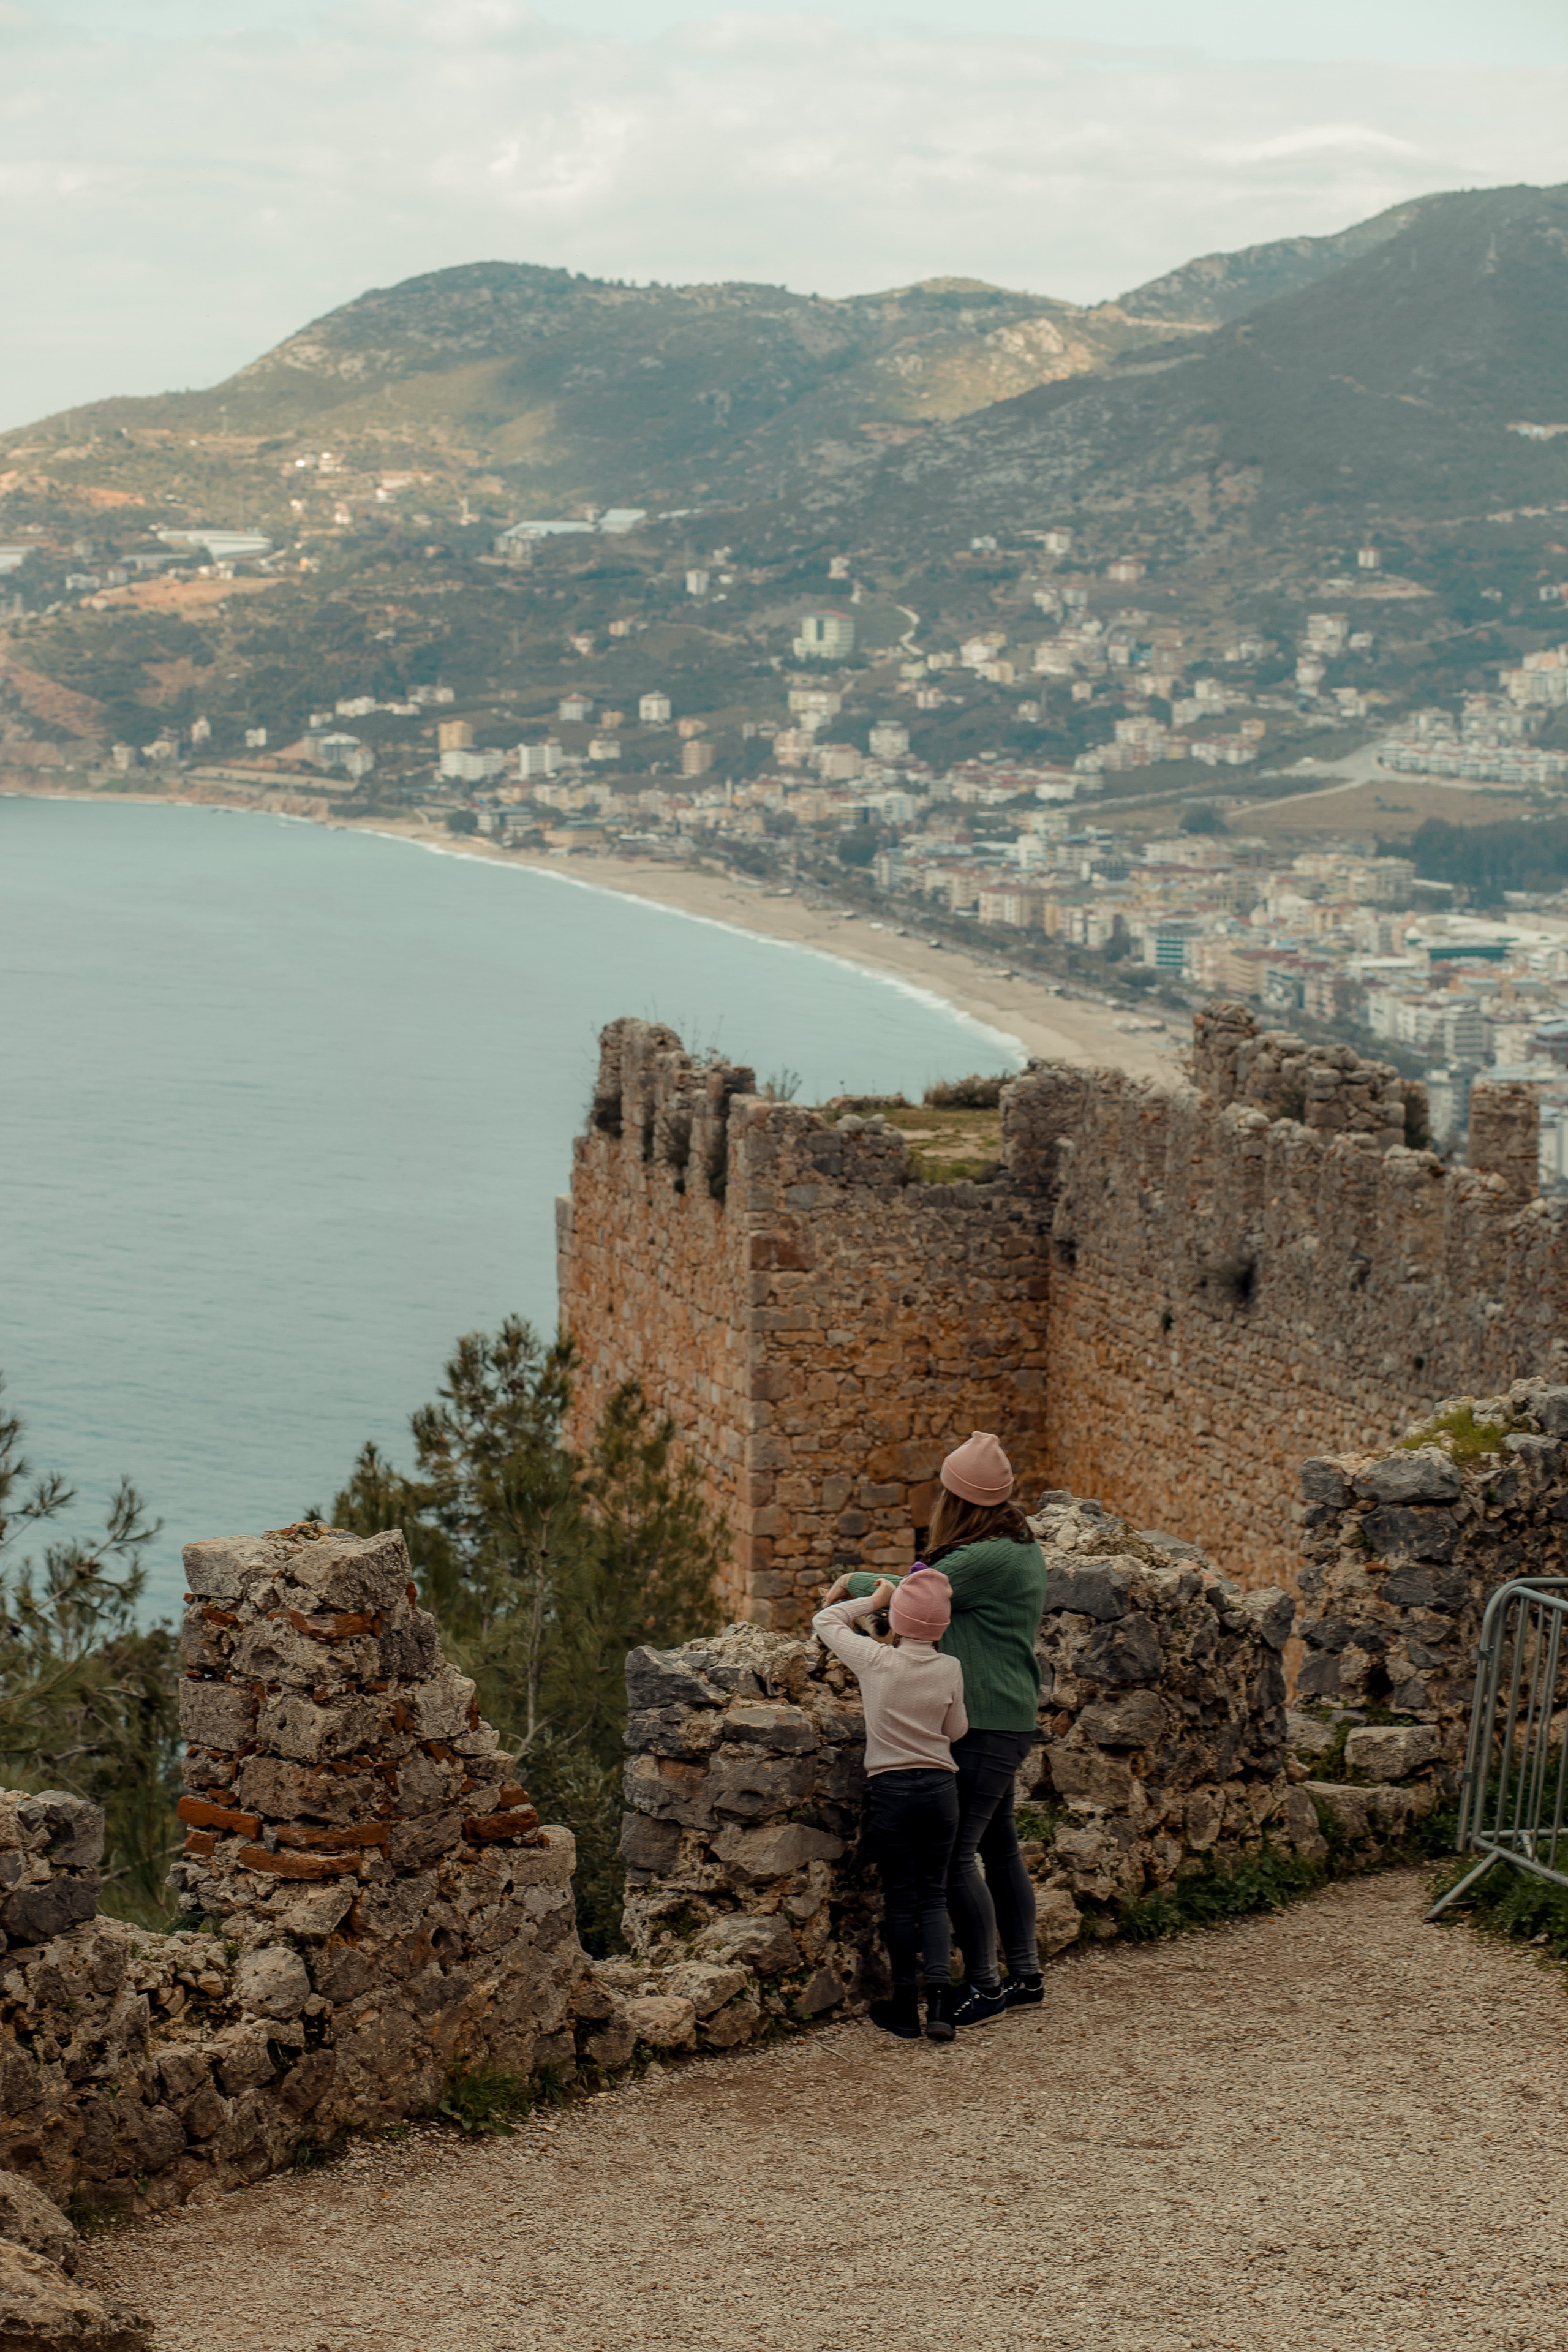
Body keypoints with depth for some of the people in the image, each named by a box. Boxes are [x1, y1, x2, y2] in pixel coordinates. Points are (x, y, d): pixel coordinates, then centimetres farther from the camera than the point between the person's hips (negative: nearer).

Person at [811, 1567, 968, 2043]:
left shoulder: (876, 1661, -9)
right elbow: (957, 1730, 10)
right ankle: (939, 1995, -6)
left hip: (891, 1789, -2)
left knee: (900, 1897, 7)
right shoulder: (950, 1669, -3)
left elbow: (824, 1621, 5)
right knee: (933, 1894, 11)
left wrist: (872, 1601, 12)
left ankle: (906, 2009, 11)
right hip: (940, 1788, 2)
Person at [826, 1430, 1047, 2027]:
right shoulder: (1023, 1552, 11)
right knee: (999, 1847, 17)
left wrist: (852, 1583, -1)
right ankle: (1025, 1977, 25)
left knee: (956, 1854, -7)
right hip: (1009, 1722, 10)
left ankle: (985, 1988, -3)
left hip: (985, 1727, -10)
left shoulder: (988, 1560, -20)